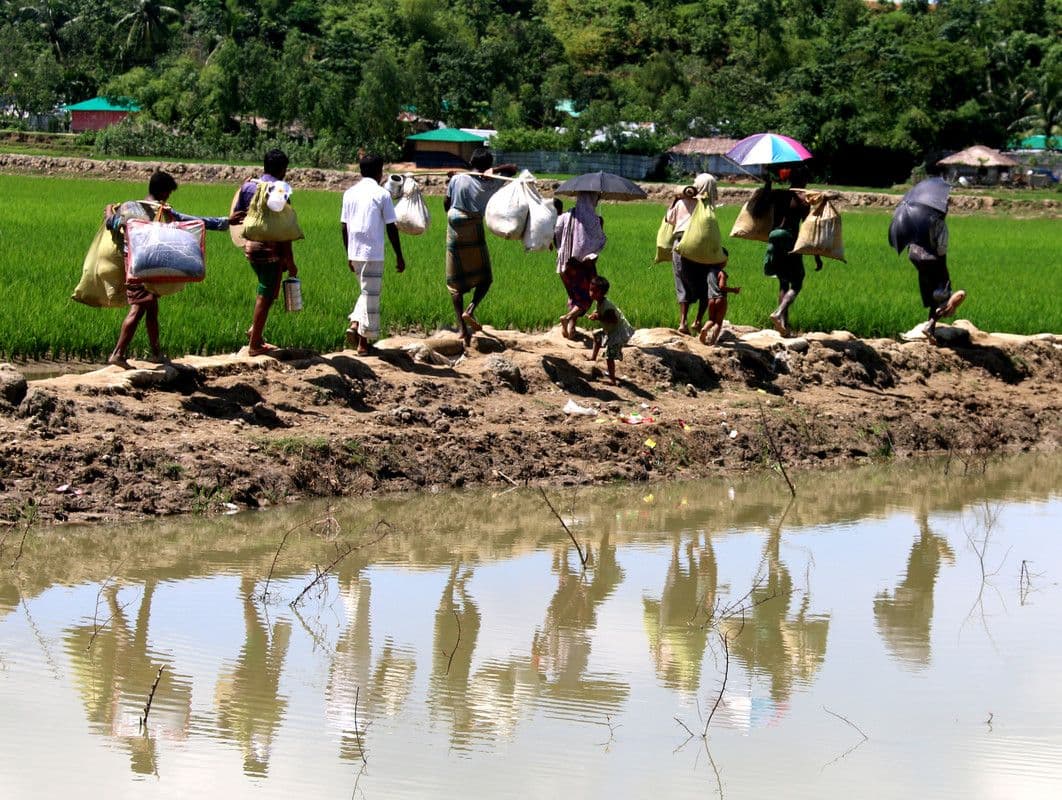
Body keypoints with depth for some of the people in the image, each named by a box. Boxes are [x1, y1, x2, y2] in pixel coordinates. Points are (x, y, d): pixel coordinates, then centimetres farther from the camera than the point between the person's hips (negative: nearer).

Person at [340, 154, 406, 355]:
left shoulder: (349, 193, 8)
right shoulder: (382, 194, -7)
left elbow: (344, 227, 10)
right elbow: (391, 228, -7)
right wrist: (399, 257, 1)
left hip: (354, 253, 5)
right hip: (373, 254, -5)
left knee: (367, 292, 22)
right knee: (371, 295, 3)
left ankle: (355, 325, 3)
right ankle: (364, 343, 6)